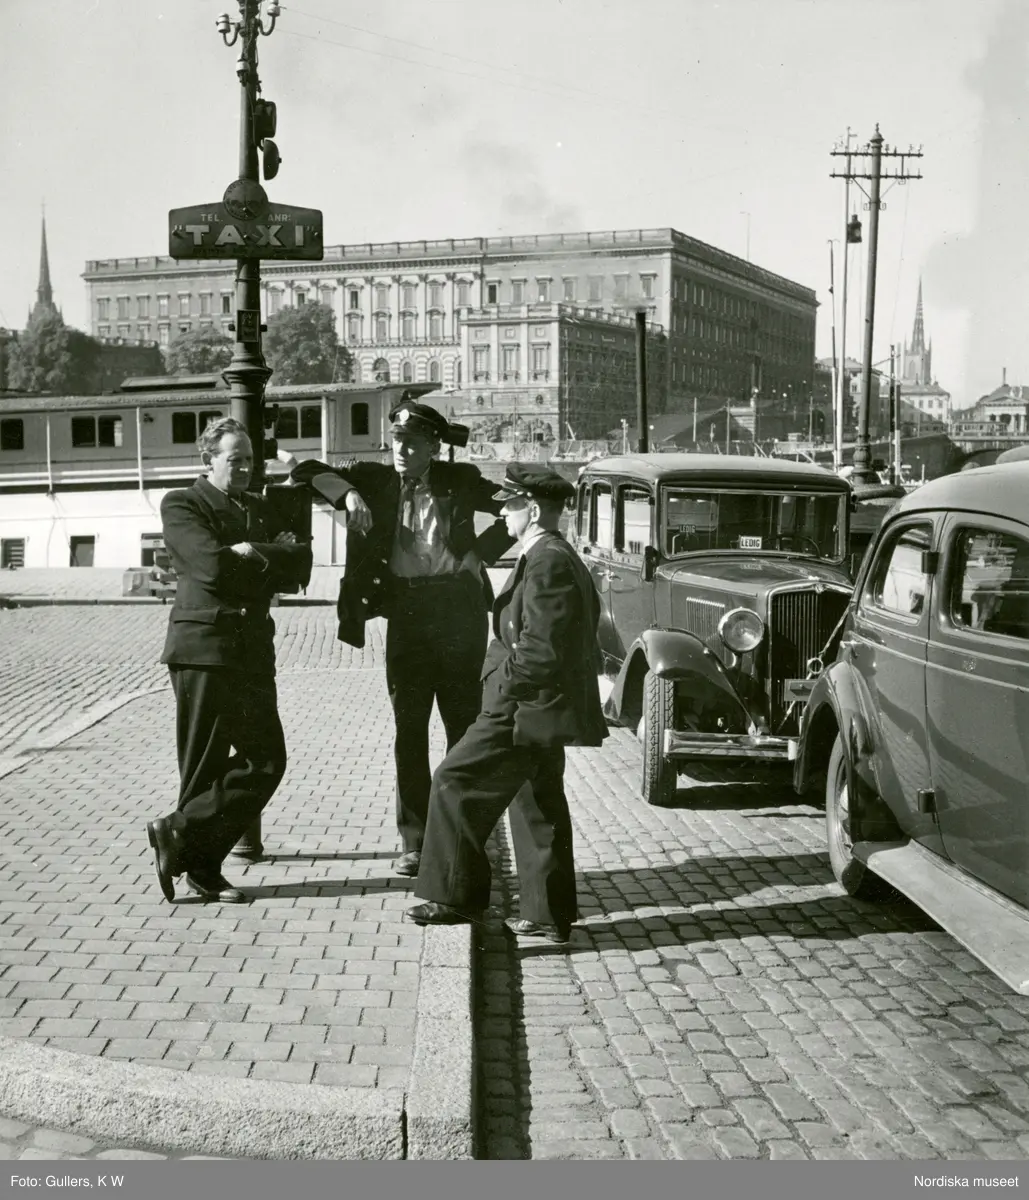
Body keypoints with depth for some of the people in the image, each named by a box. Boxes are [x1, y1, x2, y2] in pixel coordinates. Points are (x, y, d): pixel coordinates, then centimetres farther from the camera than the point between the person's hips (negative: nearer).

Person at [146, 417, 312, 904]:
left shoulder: (259, 509, 20)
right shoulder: (181, 505, -1)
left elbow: (299, 570, 7)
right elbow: (213, 565, -18)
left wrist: (253, 553, -8)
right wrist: (271, 558, -4)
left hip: (253, 649, 7)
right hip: (203, 648, -7)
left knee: (267, 759, 2)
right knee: (205, 765, -2)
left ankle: (181, 833, 10)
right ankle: (201, 868, 11)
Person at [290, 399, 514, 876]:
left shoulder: (460, 481, 4)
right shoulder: (377, 480, 7)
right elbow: (306, 471, 6)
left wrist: (484, 550, 0)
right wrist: (347, 493, -12)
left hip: (458, 607, -1)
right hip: (405, 610, 2)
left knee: (464, 723, 3)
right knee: (409, 728, 2)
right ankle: (414, 841, 8)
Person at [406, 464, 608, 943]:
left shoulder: (546, 562, -17)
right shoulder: (561, 557, 15)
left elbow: (541, 649, -24)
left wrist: (502, 683, -14)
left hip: (527, 706, -11)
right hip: (545, 707, 11)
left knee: (456, 783, -5)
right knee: (538, 805, 15)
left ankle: (456, 896, 2)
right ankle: (549, 914, 22)